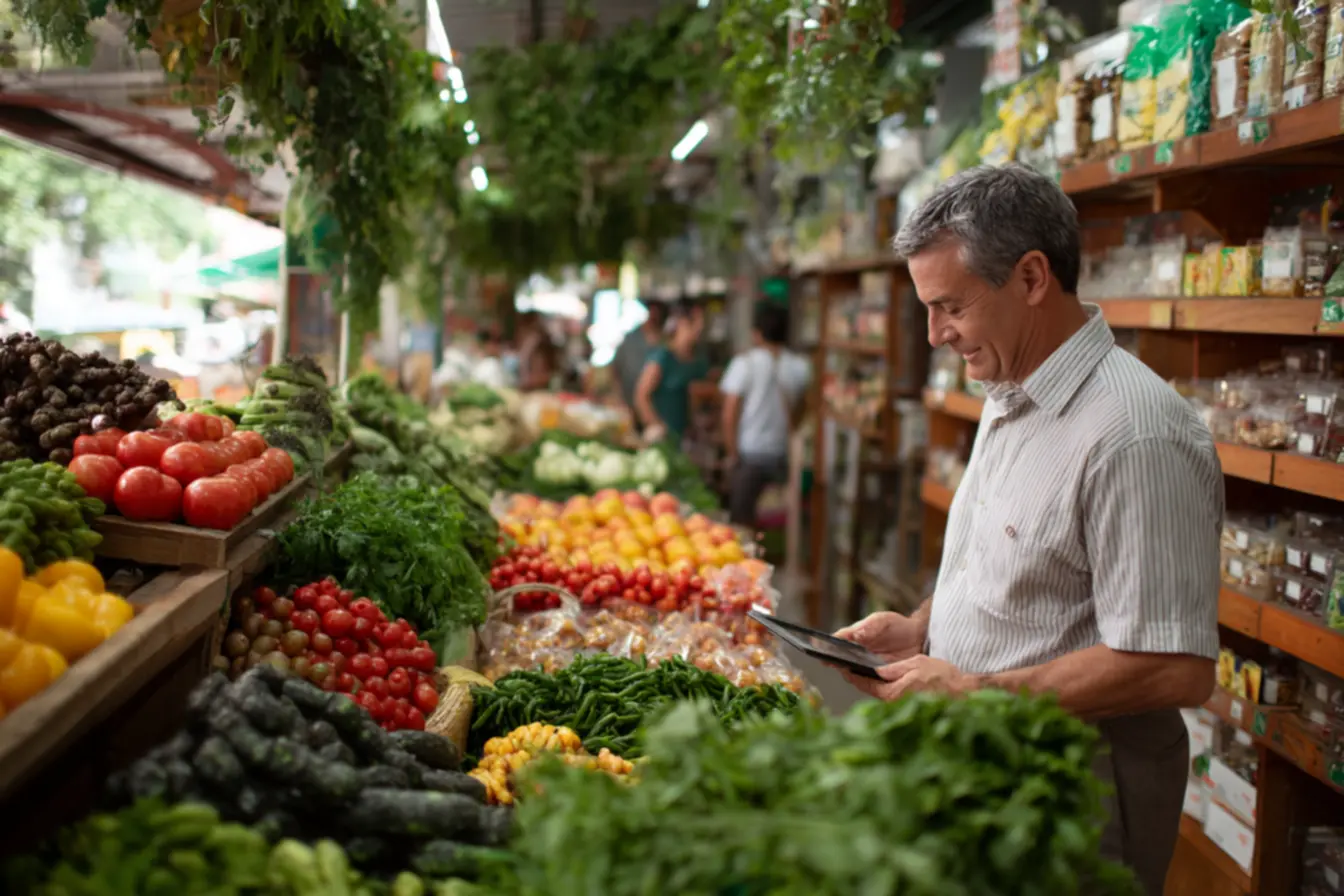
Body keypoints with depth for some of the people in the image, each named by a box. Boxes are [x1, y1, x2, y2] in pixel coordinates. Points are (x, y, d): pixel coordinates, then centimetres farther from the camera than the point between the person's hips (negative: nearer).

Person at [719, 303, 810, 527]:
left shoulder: (745, 363, -8)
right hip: (784, 455, 3)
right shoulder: (800, 367, 0)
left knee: (742, 522, 4)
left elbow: (729, 415, -10)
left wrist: (732, 454, -2)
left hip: (749, 454, -3)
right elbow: (798, 414, 4)